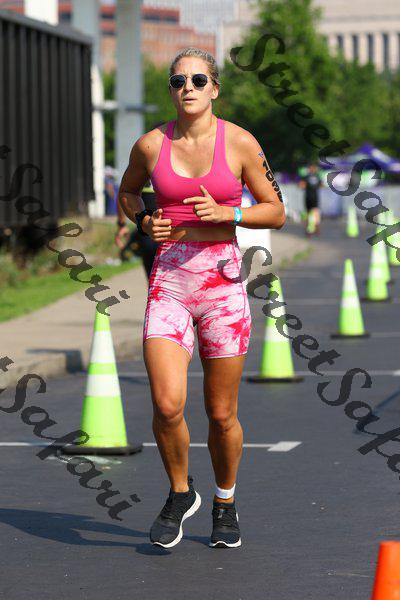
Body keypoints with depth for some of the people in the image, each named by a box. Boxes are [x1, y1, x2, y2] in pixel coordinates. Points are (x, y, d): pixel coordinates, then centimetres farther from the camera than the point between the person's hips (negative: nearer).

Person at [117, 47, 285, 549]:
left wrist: (226, 213, -12)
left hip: (223, 282, 0)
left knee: (221, 414, 6)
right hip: (169, 282, 0)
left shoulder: (240, 143, -2)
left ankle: (225, 502, 32)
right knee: (167, 404, -16)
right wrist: (144, 222, 1)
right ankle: (179, 493, 11)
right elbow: (127, 191, 22)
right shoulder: (151, 145, 2)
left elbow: (275, 212, 5)